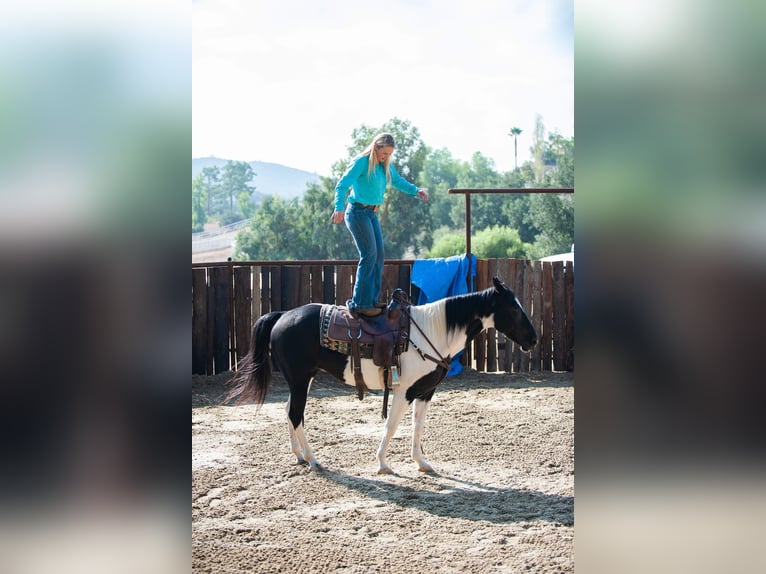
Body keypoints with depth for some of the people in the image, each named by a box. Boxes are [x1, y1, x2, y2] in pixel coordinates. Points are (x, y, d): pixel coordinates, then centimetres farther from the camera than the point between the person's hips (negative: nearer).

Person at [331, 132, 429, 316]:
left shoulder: (385, 166, 11)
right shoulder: (361, 162, -12)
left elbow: (398, 181, 19)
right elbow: (342, 184, -20)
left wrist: (416, 191, 0)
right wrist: (339, 208, -35)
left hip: (372, 214, 9)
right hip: (358, 212, -9)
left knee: (378, 256, 6)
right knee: (369, 255, -15)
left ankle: (372, 301, 13)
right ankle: (360, 303, -13)